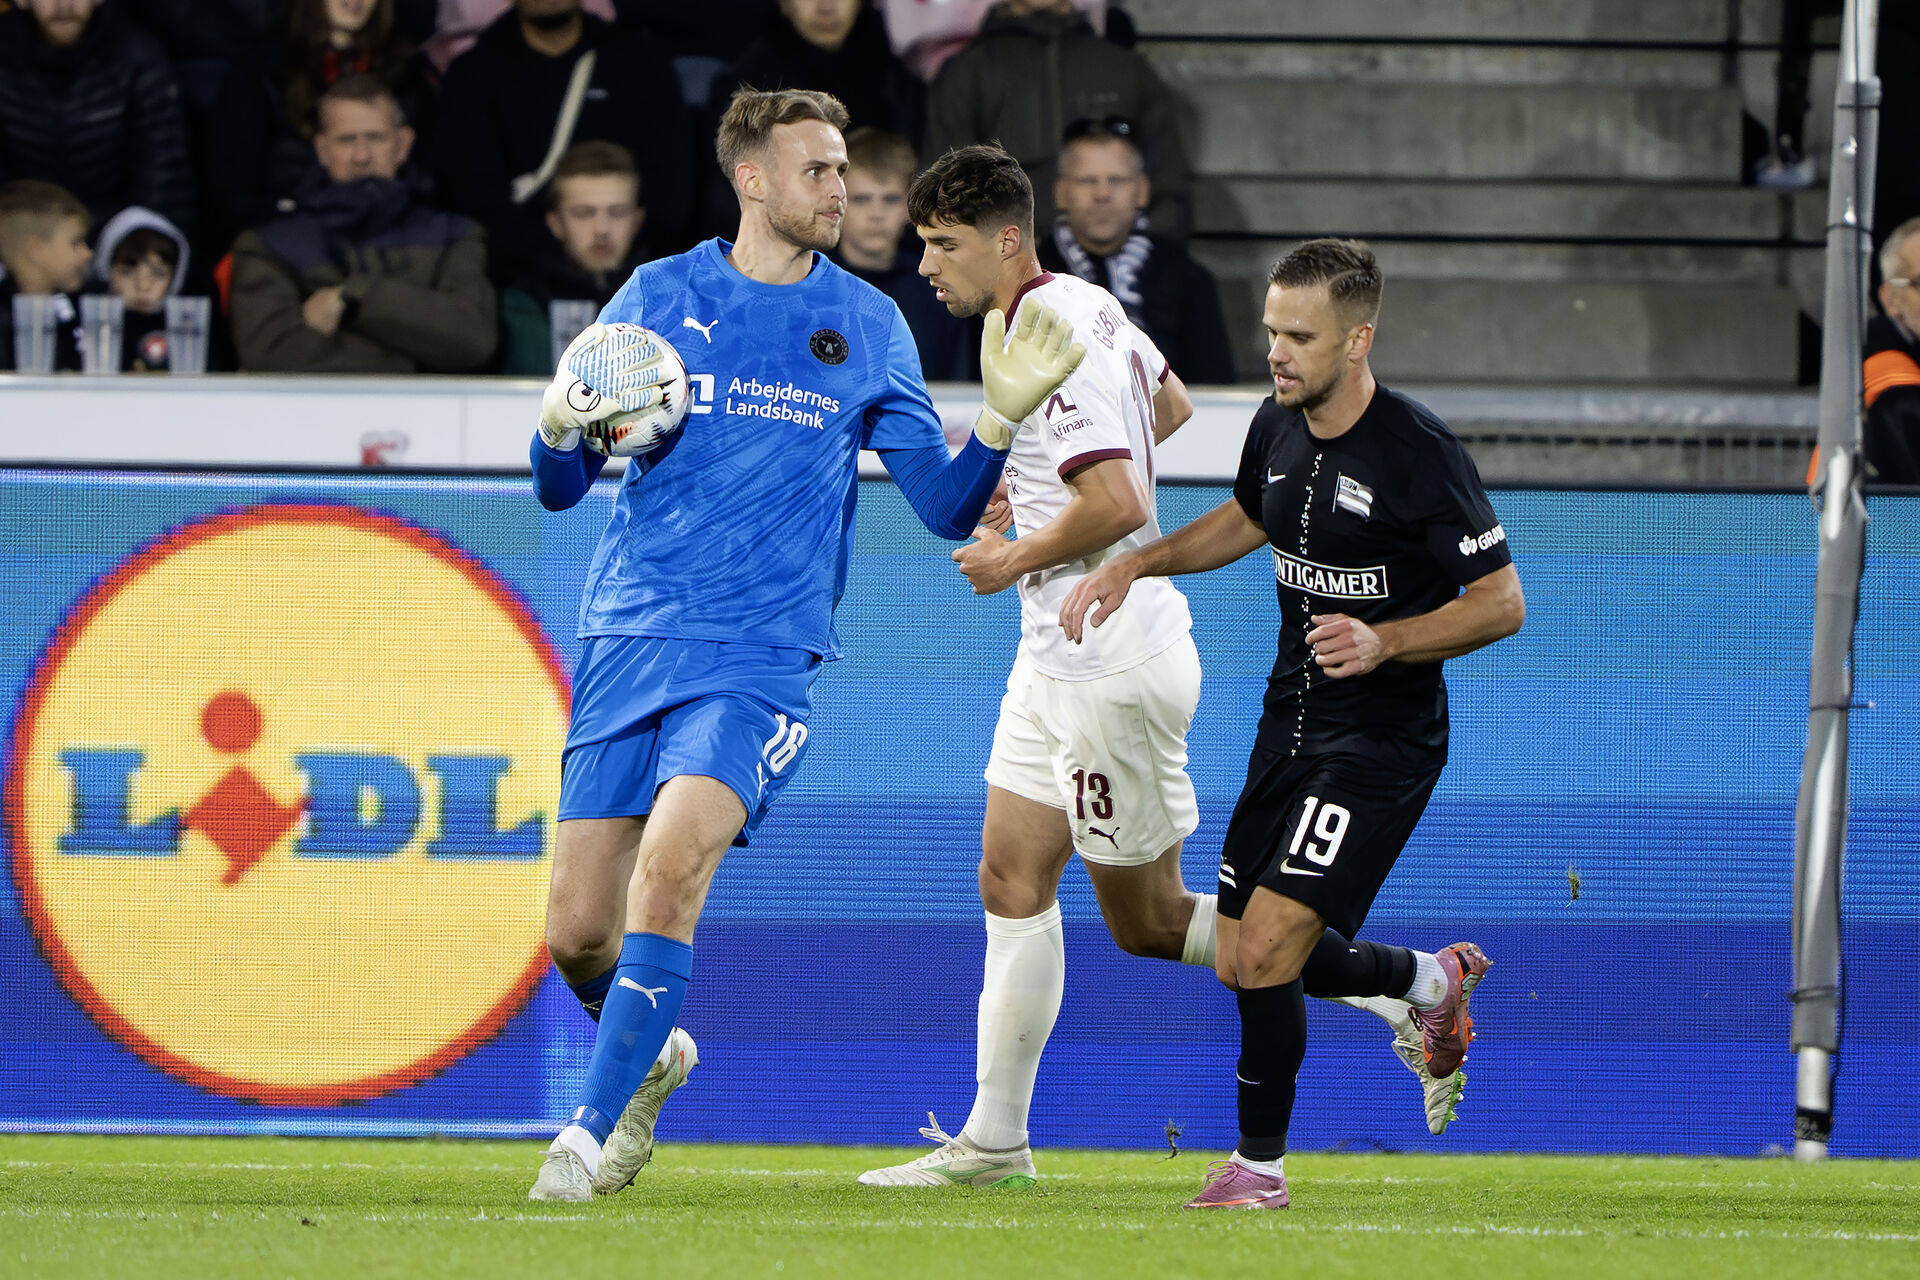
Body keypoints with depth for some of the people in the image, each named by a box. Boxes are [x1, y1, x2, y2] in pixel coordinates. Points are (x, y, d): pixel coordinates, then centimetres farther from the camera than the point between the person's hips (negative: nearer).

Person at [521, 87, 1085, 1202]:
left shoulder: (867, 326, 6)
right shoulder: (661, 298, 6)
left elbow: (948, 506, 8)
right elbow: (560, 488, 9)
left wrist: (1004, 414, -10)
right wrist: (559, 428, -14)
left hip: (762, 657, -2)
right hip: (630, 640, 2)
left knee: (672, 864, -26)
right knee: (578, 931, -1)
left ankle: (594, 1130, -16)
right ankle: (653, 1053, 32)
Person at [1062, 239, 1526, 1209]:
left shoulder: (1418, 454, -19)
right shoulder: (1277, 429, 2)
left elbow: (1502, 603, -14)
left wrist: (1383, 640, -27)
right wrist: (1133, 564, 12)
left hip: (1382, 738, -8)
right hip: (1290, 721, 8)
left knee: (1269, 946, -16)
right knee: (1243, 964, 12)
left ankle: (1259, 1162, 3)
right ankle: (1434, 979, 38)